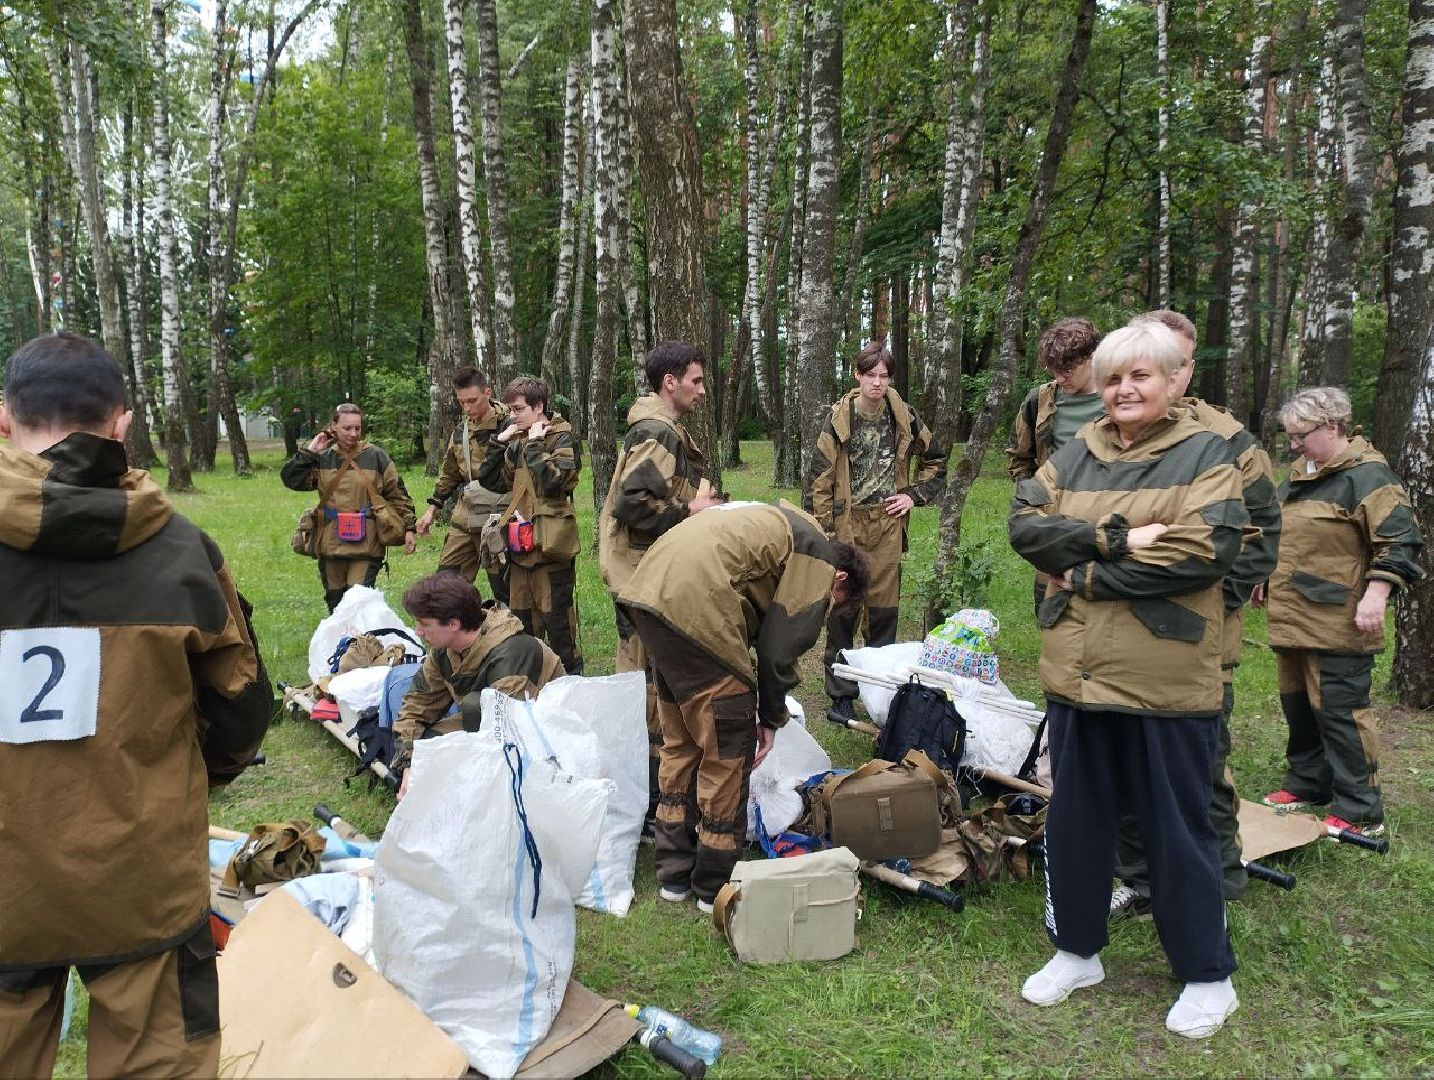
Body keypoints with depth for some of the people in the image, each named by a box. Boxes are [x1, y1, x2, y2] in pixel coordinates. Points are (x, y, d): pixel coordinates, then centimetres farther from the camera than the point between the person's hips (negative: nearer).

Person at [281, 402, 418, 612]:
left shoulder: (375, 457, 0)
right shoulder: (323, 458, 6)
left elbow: (397, 494, 4)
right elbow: (290, 478, 0)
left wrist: (409, 528, 0)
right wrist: (309, 452, -4)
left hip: (365, 545, -3)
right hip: (331, 545, 3)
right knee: (335, 602, 14)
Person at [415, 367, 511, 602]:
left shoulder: (509, 426, -9)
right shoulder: (461, 431, 13)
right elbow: (449, 474, 24)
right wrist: (431, 510, 22)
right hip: (464, 519, 7)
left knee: (502, 588, 1)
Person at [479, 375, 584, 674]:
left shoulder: (563, 438, -7)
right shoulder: (518, 441, 14)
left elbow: (554, 481, -23)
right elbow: (490, 481, 14)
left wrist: (535, 444, -14)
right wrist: (498, 442, 5)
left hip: (550, 545, -8)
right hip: (521, 545, 8)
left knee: (556, 616, -3)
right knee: (522, 618, 15)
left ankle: (571, 676, 8)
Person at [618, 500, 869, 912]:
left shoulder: (785, 529, 31)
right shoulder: (820, 562, 4)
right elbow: (779, 650, -1)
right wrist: (771, 720, 13)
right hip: (696, 604, -10)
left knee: (680, 740, 21)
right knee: (728, 749, 6)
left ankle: (675, 874, 31)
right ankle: (716, 886, 18)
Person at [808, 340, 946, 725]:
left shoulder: (904, 418, 4)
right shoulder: (839, 420, -3)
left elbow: (935, 460, 19)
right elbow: (820, 477, -3)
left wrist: (915, 495, 6)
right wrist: (822, 530, -6)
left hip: (888, 524, 2)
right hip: (847, 524, -2)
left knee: (885, 608, 8)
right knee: (843, 608, 0)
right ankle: (840, 694, 11)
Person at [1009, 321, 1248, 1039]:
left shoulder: (1206, 454, -4)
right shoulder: (1075, 455, 9)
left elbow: (1204, 550, -17)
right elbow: (1024, 524, -4)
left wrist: (1085, 575, -14)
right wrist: (1115, 538, -18)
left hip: (1166, 679, -4)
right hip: (1076, 674, 5)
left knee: (1177, 829, 9)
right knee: (1075, 818, 16)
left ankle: (1207, 976, 28)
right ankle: (1076, 951, 35)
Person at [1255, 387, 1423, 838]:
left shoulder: (1367, 475, -10)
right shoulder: (1297, 476, 16)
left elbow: (1399, 542, -14)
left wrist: (1375, 596, -20)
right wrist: (1267, 578, 27)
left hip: (1338, 626, -8)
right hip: (1291, 620, 9)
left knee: (1339, 712, -6)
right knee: (1298, 707, 15)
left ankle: (1359, 810, 4)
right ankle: (1307, 784, 30)